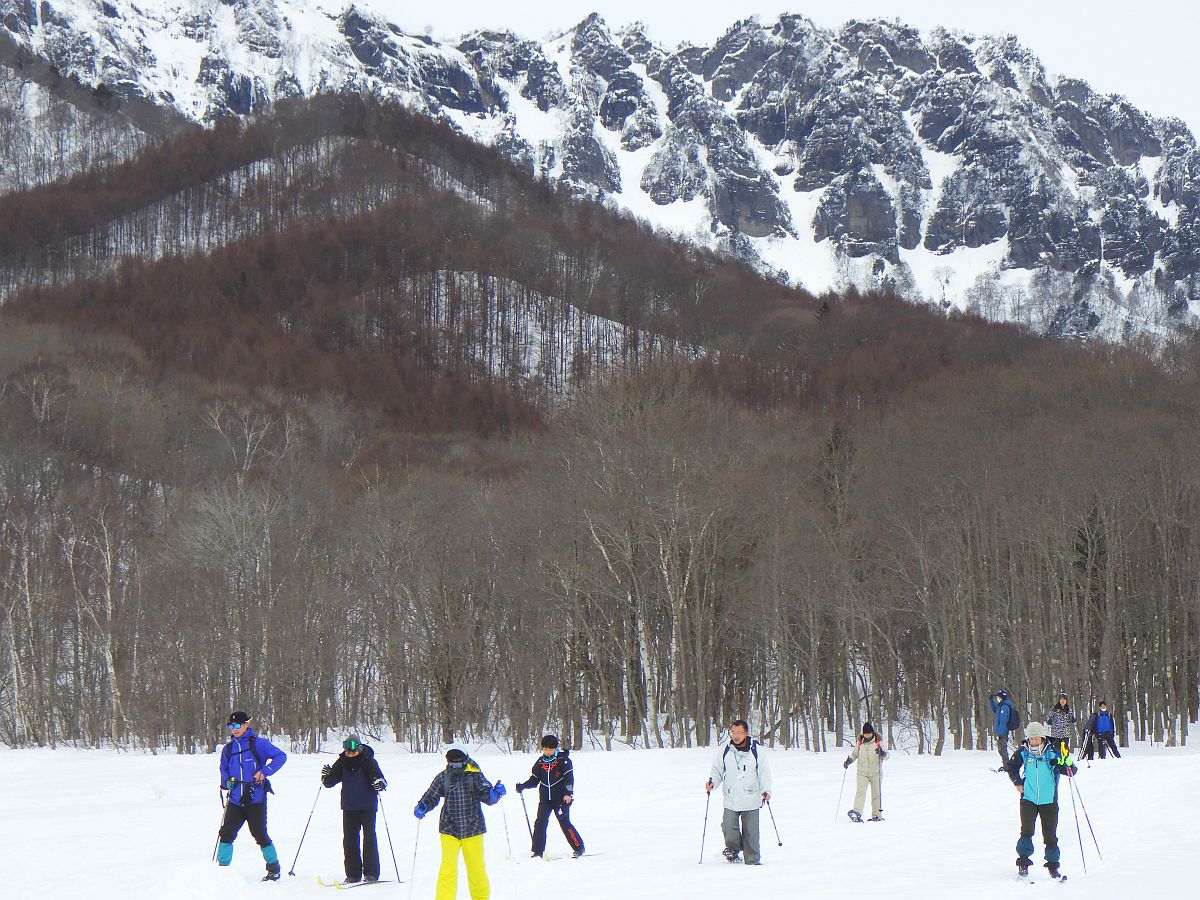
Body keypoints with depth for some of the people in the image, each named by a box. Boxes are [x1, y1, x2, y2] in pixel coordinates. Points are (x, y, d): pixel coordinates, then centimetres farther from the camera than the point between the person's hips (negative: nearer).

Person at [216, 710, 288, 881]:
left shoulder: (258, 744, -3)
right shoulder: (228, 749, 12)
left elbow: (281, 756, -5)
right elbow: (224, 769, 25)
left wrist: (265, 772, -14)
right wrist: (227, 781, 4)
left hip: (256, 800, -4)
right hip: (235, 801, 5)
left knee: (260, 835, 0)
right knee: (226, 833, -4)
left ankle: (274, 869, 16)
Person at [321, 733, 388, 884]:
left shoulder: (368, 761, -10)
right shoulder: (342, 762, 1)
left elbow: (378, 776, -14)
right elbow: (330, 781, 4)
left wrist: (380, 783, -35)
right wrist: (326, 777, -17)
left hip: (367, 806, -4)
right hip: (349, 807, 4)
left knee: (369, 837, -6)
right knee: (349, 839, 5)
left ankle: (371, 873, 0)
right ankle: (353, 874, 12)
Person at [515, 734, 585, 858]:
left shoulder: (563, 759, -3)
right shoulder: (540, 762, 9)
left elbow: (569, 777, -9)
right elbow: (534, 780, 12)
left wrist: (568, 793, -20)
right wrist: (522, 786, -4)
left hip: (561, 798, -4)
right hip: (545, 798, 4)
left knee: (564, 822, -7)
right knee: (540, 823, -5)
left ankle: (578, 847, 7)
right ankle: (538, 851, 3)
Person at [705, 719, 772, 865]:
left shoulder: (757, 751, -2)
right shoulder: (725, 751, 3)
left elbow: (764, 772, 3)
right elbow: (717, 770, 14)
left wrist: (766, 790, -8)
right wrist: (712, 781, -4)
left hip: (751, 800, -1)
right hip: (730, 800, 1)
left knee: (750, 832, 2)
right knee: (729, 828, -9)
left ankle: (753, 860, 15)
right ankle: (733, 848, 20)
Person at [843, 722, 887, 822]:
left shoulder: (878, 742, -3)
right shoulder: (859, 742, 4)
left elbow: (887, 755, -4)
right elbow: (854, 754, 19)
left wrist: (882, 753, -25)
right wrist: (848, 760, 3)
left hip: (875, 772, -1)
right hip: (862, 772, 1)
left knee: (876, 794, 7)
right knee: (860, 791, -15)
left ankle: (876, 815, 16)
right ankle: (857, 812, -26)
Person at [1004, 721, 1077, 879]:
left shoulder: (1053, 753, -6)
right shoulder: (1023, 753, -2)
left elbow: (1071, 772, -5)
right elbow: (1012, 767, 18)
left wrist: (1067, 763, -26)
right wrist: (1018, 783, 7)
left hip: (1049, 801, 0)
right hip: (1028, 799, 0)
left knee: (1050, 835, 5)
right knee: (1026, 831, -13)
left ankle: (1053, 865, 19)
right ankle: (1023, 862, -2)